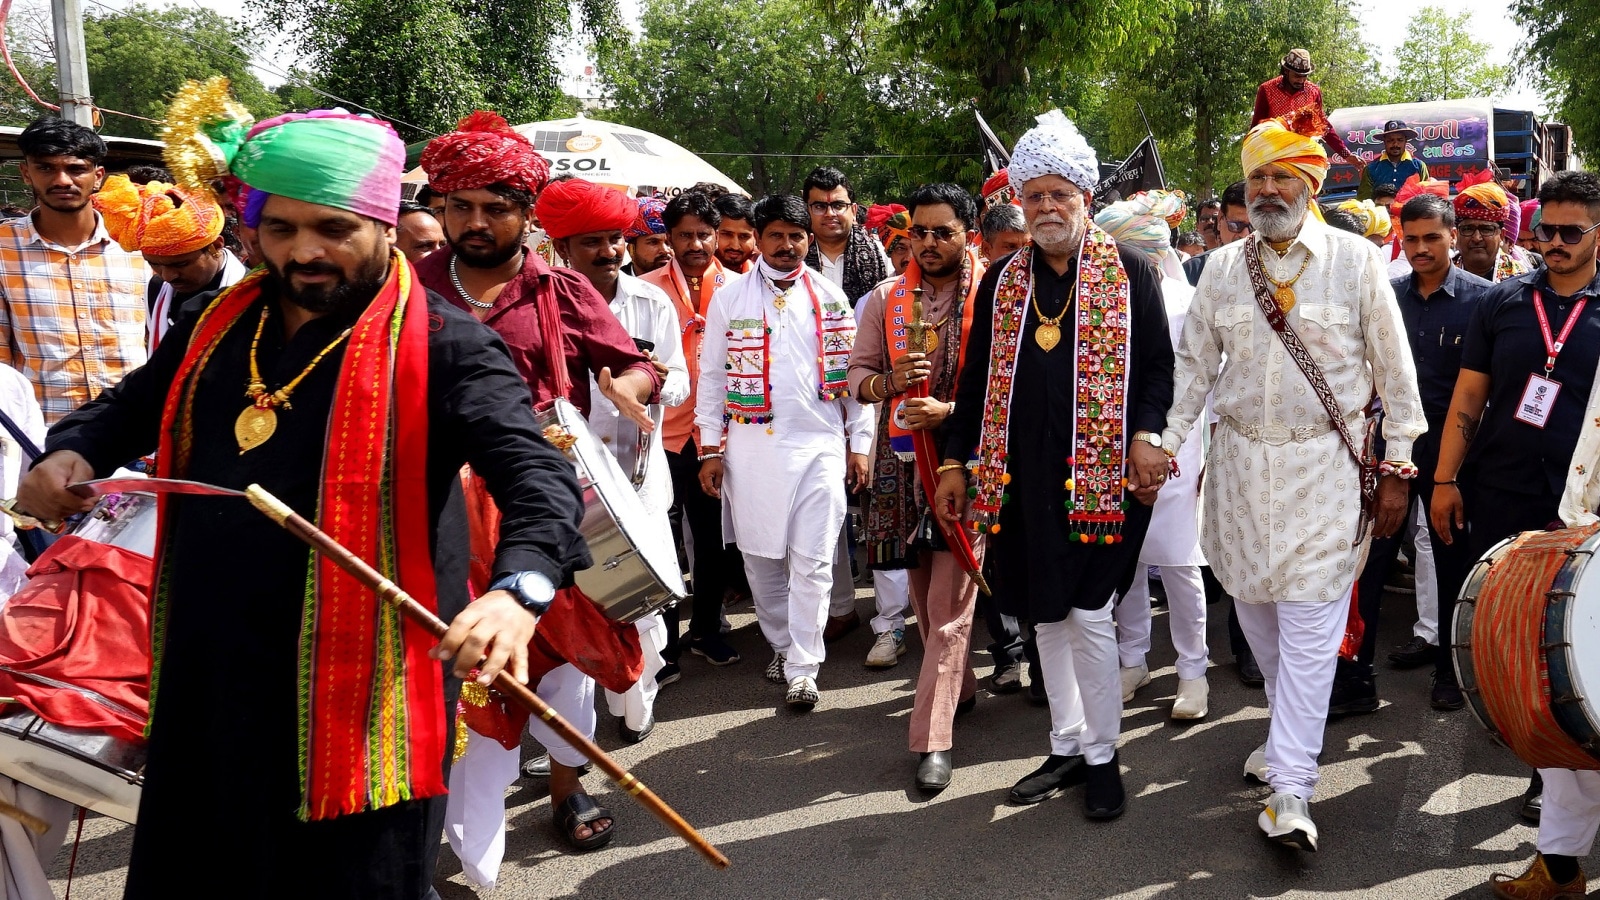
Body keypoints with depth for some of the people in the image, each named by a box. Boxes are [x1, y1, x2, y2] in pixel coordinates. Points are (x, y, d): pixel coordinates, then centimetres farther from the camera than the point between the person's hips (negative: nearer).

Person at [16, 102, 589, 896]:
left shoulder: (443, 346, -12)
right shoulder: (214, 325, 8)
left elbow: (536, 472, -23)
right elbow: (133, 405, 25)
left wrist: (519, 588, -43)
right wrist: (73, 451, 2)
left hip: (359, 688, -6)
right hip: (207, 674, 6)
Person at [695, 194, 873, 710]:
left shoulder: (831, 298, 8)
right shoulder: (729, 298, 5)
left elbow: (851, 371, 9)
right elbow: (712, 375, 5)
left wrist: (859, 442, 5)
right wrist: (710, 448, 1)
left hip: (820, 445, 0)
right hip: (750, 447, 1)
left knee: (812, 561, -4)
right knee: (761, 556, 8)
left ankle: (802, 668, 4)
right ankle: (781, 644, 27)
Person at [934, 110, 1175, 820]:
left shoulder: (1130, 271, 1)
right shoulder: (1003, 281, 11)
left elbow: (1157, 364, 1)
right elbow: (977, 376, 13)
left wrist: (1146, 434, -14)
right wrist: (955, 461, 9)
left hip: (1099, 470, -4)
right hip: (1021, 474, 4)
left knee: (1087, 610, -3)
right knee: (1045, 612, 11)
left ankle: (1102, 755, 15)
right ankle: (1066, 747, 26)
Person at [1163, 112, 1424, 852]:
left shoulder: (1355, 259, -3)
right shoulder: (1222, 268, 4)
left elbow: (1394, 369, 1)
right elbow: (1193, 365, 9)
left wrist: (1397, 467, 1)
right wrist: (1161, 444, 2)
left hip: (1325, 465, -3)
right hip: (1241, 462, 4)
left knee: (1309, 624, -6)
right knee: (1255, 610, 13)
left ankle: (1290, 789, -3)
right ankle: (1293, 730, 36)